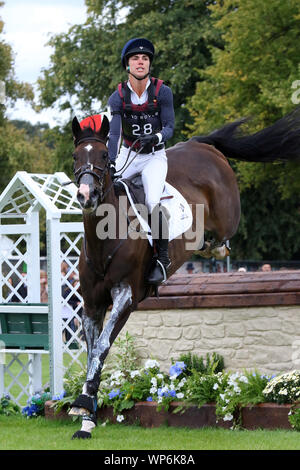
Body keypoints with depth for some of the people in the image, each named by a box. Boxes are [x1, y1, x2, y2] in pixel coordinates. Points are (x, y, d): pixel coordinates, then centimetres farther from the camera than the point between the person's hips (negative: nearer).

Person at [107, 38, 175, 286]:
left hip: (154, 156, -3)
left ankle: (163, 258, -9)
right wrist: (111, 164, -32)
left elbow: (170, 126, -9)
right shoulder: (118, 97, -8)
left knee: (153, 203, -23)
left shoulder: (163, 92, -10)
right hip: (128, 155, 3)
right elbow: (114, 133, -18)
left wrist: (157, 137, -32)